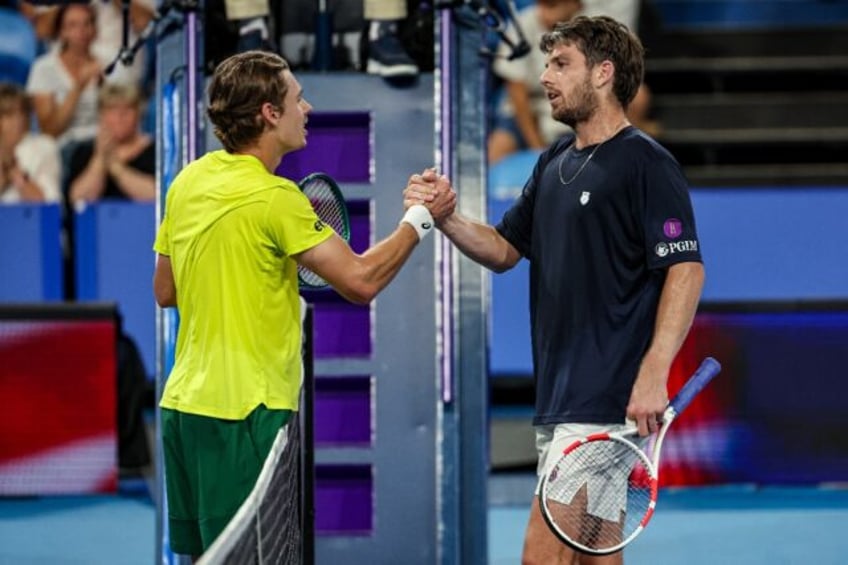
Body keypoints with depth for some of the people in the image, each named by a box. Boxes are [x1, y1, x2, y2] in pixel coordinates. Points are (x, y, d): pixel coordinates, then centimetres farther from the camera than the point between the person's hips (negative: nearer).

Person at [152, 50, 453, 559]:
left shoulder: (189, 182, 9)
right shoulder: (274, 197, -16)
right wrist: (420, 220, -1)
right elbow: (360, 281, -15)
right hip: (244, 410, -8)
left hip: (184, 401, 8)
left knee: (202, 555, 12)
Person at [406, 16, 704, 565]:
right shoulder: (554, 163, 16)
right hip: (559, 397, 9)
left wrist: (653, 374, -26)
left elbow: (686, 269, -16)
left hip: (605, 401, -9)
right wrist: (445, 216, 3)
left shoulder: (646, 164, -10)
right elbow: (504, 249, 23)